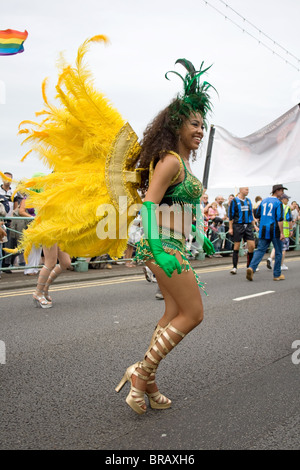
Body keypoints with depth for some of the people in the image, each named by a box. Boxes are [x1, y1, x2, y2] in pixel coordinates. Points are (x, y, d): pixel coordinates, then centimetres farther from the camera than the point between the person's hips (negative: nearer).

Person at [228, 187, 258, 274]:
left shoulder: (248, 201, 14)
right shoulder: (234, 201, -2)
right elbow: (230, 215, -3)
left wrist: (254, 225, 15)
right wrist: (230, 228, -8)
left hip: (248, 226, 5)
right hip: (238, 226, -5)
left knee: (252, 246, -2)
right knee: (236, 247, -1)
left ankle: (249, 266, 14)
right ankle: (234, 267, 9)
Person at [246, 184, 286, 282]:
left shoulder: (264, 201, 11)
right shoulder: (278, 202, -8)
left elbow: (258, 215, 17)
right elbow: (280, 219, -15)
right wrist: (281, 233, -13)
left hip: (263, 230, 5)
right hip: (274, 230, -5)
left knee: (260, 250, 3)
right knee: (278, 252, 8)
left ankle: (251, 267, -20)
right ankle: (277, 275, 13)